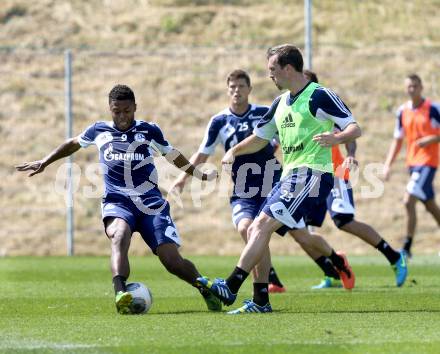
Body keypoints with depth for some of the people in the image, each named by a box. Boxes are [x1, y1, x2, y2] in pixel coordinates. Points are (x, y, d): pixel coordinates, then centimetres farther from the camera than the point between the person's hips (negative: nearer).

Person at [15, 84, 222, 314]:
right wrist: (44, 163, 31)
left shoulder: (150, 131, 11)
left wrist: (200, 175, 23)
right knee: (119, 237, -37)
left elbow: (173, 156, 26)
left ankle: (206, 290, 17)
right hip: (117, 202, 0)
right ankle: (120, 294, -55)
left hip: (151, 203, 0)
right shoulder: (99, 131, 13)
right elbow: (73, 144, 32)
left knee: (172, 261, -11)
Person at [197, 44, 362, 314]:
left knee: (263, 225, -19)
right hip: (290, 177, 9)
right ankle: (261, 302, 4)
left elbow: (355, 129, -11)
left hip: (311, 174, -9)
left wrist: (337, 137, -33)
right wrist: (234, 151, 12)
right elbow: (260, 137, 29)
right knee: (255, 230, 2)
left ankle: (230, 289, -25)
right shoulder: (281, 102, 19)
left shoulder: (319, 96, -7)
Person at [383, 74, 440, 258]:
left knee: (409, 201, -17)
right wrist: (388, 164, 8)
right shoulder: (403, 111, 9)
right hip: (412, 162, 6)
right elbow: (398, 140, 15)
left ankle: (407, 248, -13)